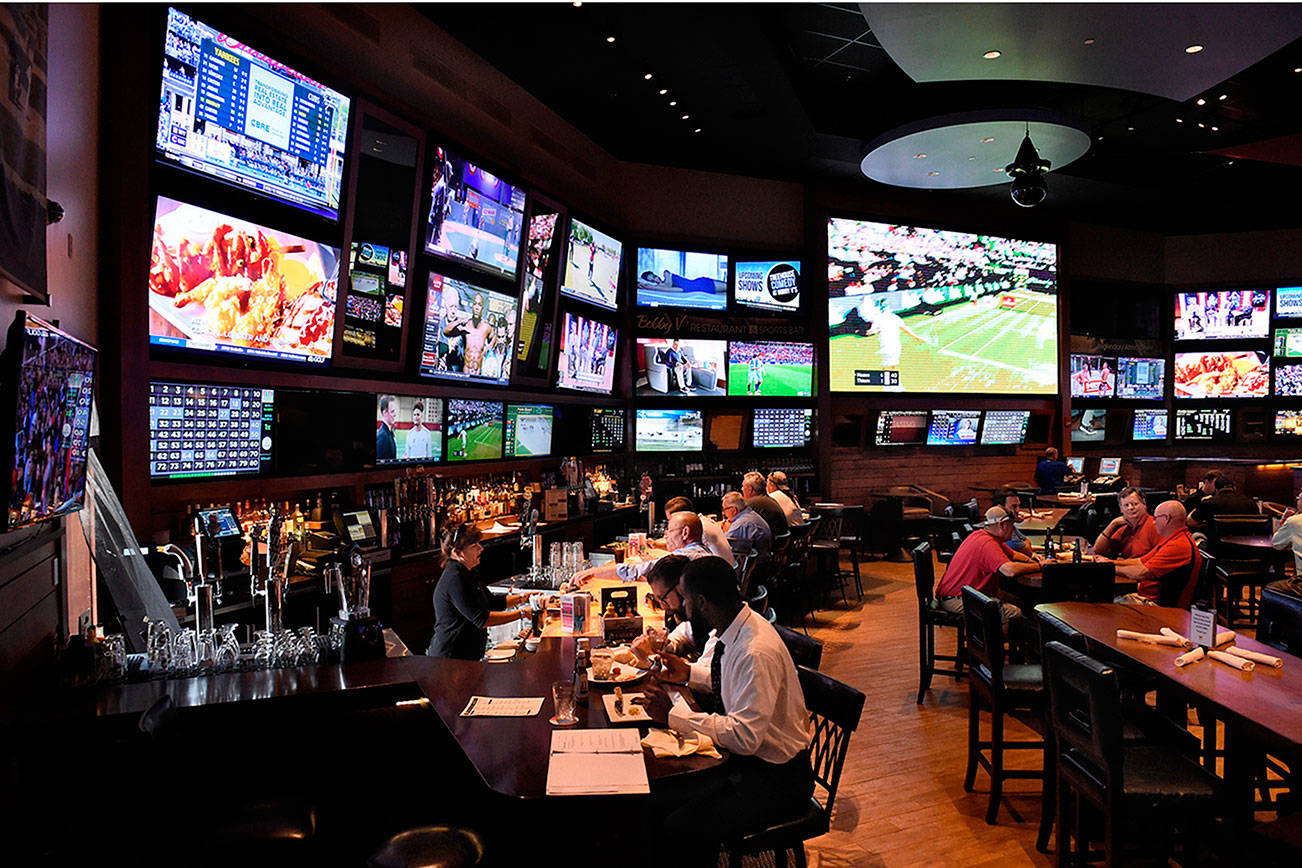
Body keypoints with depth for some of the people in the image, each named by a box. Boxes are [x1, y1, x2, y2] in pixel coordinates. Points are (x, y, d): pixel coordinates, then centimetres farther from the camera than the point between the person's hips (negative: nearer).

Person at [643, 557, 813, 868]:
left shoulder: (758, 653, -29)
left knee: (680, 831, -23)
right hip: (738, 754, 8)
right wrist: (689, 673, 1)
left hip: (776, 778, -8)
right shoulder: (724, 632, -1)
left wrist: (672, 714, -26)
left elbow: (745, 737, -30)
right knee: (657, 798, -7)